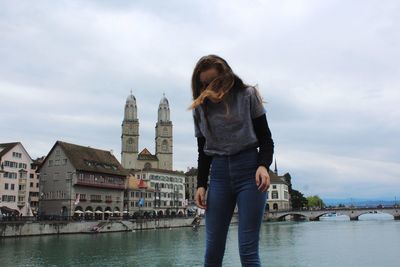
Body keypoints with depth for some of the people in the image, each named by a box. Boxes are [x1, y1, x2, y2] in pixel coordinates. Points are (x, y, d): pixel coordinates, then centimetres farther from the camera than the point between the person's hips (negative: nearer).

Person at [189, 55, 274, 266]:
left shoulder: (247, 95, 4)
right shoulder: (200, 107, 12)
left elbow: (266, 139, 3)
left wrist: (264, 165, -15)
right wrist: (201, 185, 6)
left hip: (249, 171, -3)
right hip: (219, 174, 3)